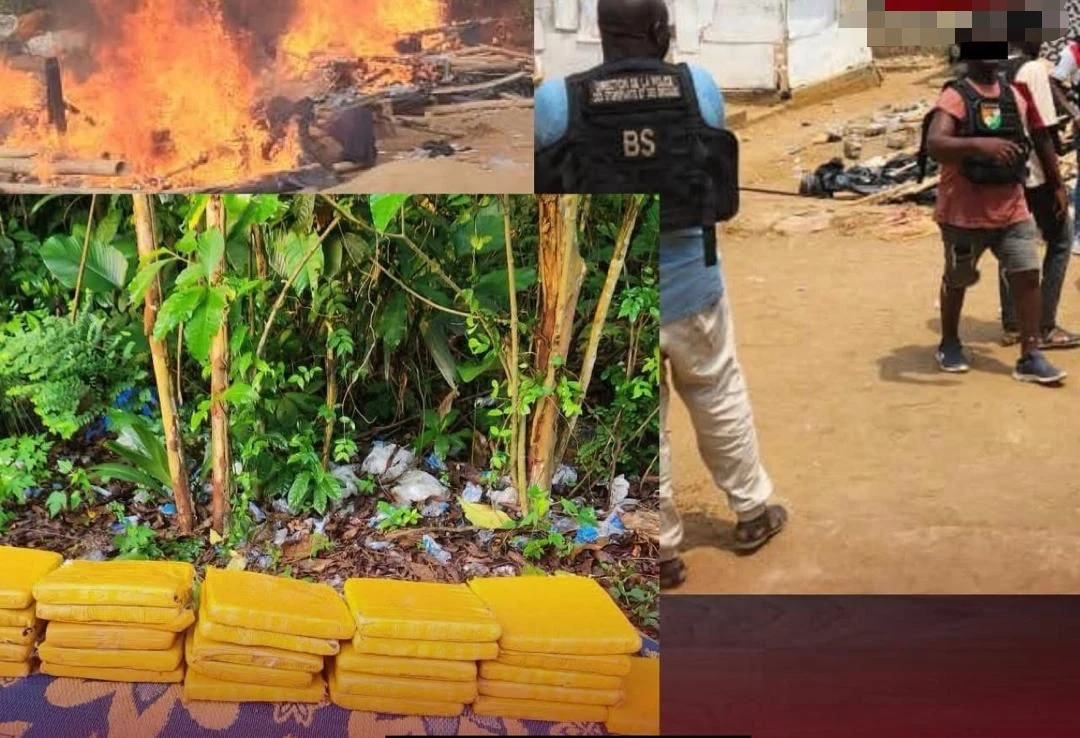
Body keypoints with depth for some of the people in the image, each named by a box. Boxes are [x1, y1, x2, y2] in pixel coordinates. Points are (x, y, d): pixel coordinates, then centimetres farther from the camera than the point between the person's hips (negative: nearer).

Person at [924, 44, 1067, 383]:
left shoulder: (1016, 95, 7)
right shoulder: (954, 98, -13)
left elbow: (1040, 137, 21)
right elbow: (934, 145, -30)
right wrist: (979, 143, -44)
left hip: (1012, 210, 5)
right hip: (965, 213, -5)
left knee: (1027, 276, -4)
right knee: (957, 280, 13)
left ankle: (1030, 357, 1)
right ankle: (949, 344, 34)